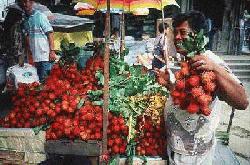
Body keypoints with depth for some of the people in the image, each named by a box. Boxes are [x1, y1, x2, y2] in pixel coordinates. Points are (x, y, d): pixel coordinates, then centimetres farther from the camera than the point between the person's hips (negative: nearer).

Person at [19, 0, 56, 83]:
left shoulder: (40, 16, -5)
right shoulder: (25, 19, 12)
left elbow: (50, 33, -9)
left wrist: (52, 51, -16)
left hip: (45, 55, -6)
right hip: (35, 56, 6)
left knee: (45, 80, -5)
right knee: (39, 79, 10)